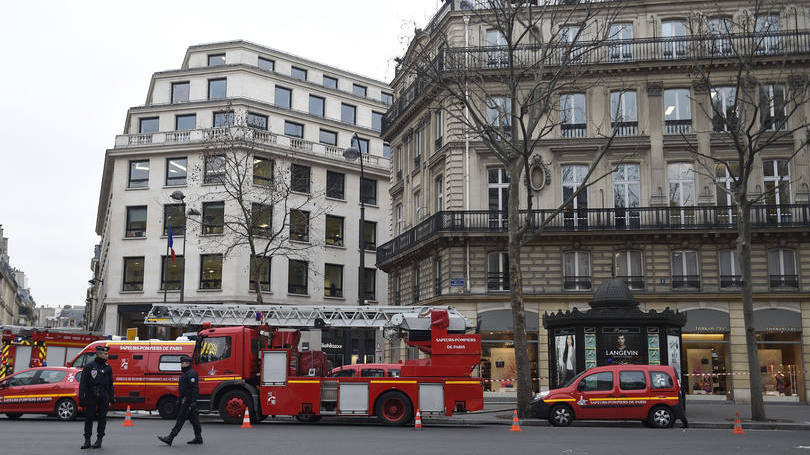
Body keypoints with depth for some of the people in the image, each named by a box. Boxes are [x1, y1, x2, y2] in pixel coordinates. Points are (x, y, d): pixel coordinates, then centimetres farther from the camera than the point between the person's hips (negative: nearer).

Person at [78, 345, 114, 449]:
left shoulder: (108, 368, 12)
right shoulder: (89, 367, 0)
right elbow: (82, 383, -3)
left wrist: (111, 398, 11)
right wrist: (81, 397, -10)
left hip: (103, 397, 3)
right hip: (91, 396, -3)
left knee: (102, 418, 2)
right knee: (89, 417, 2)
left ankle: (99, 440, 10)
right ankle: (87, 441, 11)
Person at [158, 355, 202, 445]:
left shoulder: (191, 373, -15)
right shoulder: (185, 373, 19)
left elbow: (195, 388, -21)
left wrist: (193, 402, -25)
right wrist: (180, 399, 22)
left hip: (188, 401, -11)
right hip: (184, 400, 11)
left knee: (181, 419, -9)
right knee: (193, 419, 11)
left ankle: (170, 438, -10)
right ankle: (198, 438, 14)